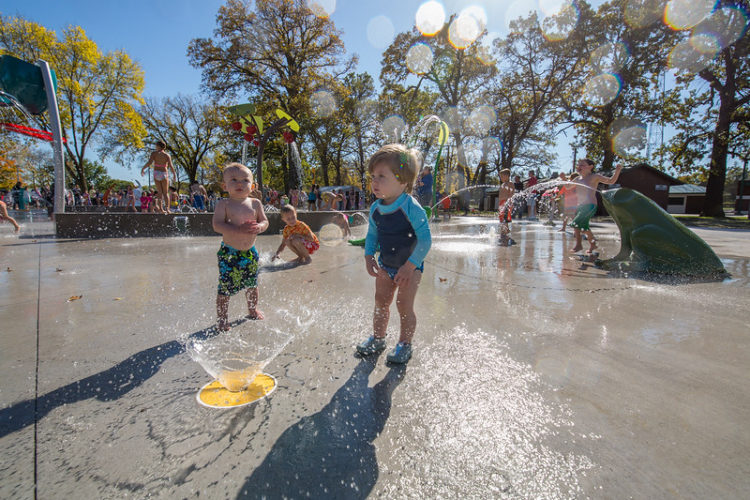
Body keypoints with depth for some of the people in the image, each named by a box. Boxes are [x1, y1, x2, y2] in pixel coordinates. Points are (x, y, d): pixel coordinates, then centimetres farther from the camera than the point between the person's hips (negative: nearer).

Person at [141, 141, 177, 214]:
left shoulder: (154, 153, 0)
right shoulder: (167, 155, -1)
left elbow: (149, 162, -11)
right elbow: (170, 166, -11)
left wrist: (143, 168, 0)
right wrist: (174, 173, 2)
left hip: (156, 173, 1)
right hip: (164, 174, -1)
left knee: (159, 192, 12)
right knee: (165, 193, 7)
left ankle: (160, 208, 1)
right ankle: (167, 208, -10)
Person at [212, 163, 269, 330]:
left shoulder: (255, 203, 3)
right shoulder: (223, 204, -8)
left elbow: (265, 221, 4)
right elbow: (217, 225, -17)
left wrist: (259, 227, -19)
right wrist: (238, 229, -29)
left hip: (250, 252, 4)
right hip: (229, 253, -4)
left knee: (252, 285, 17)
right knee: (225, 287, 1)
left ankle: (253, 310, 40)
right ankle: (221, 318, 19)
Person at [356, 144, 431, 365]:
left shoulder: (412, 208, -25)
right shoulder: (375, 209, -5)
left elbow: (425, 239, -25)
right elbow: (372, 235, 9)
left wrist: (410, 265, -27)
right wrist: (369, 256, -5)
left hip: (410, 265, -6)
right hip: (385, 264, 6)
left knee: (404, 305, -3)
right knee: (380, 301, 13)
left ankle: (405, 344, 19)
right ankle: (378, 337, 33)